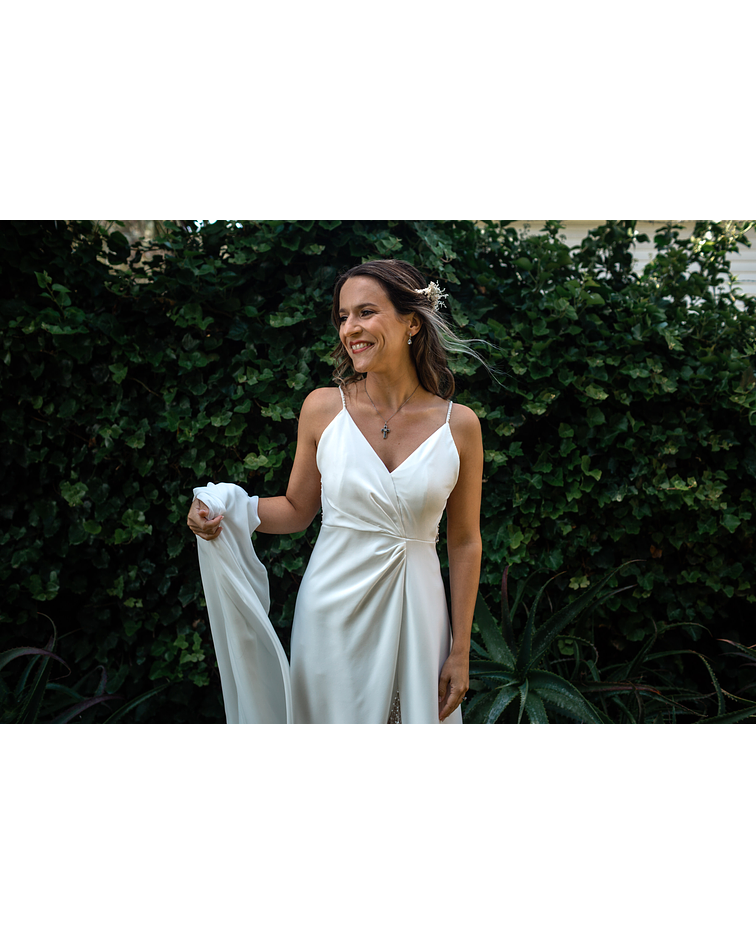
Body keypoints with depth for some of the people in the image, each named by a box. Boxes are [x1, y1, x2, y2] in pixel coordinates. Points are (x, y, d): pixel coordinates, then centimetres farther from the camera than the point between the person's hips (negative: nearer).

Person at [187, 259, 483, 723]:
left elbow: (465, 541, -1)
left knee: (416, 713, 14)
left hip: (415, 612, 0)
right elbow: (296, 509, 5)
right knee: (333, 712, 15)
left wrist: (461, 651, 1)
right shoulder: (323, 407, -5)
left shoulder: (459, 424, -6)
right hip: (332, 613, 0)